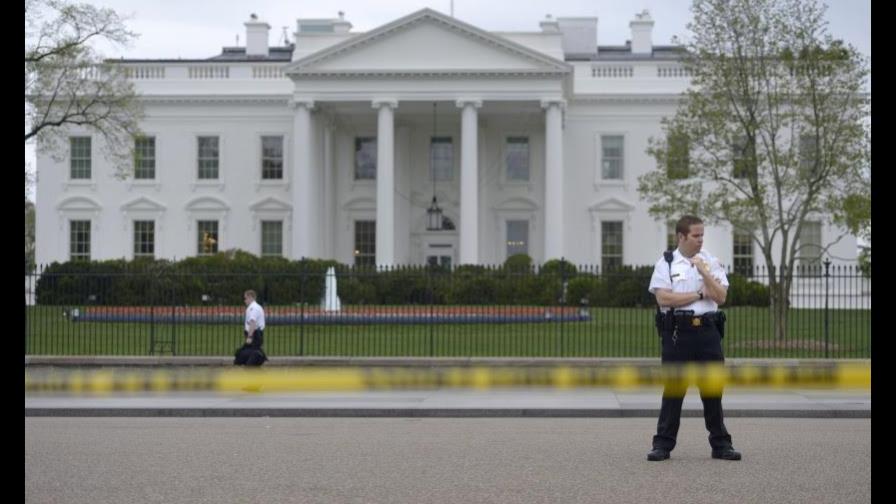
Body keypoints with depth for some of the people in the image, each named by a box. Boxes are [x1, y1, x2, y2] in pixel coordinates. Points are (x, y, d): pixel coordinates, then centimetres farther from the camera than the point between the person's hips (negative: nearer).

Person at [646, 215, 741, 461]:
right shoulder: (666, 263, 1)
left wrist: (704, 272, -10)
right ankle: (663, 444, 8)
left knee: (712, 388, 7)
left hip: (708, 330, 3)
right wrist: (699, 295, -6)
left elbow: (720, 296, -1)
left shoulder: (711, 262, 10)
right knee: (673, 388, 1)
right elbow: (663, 298, -11)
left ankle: (721, 444, 16)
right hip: (678, 330, -2)